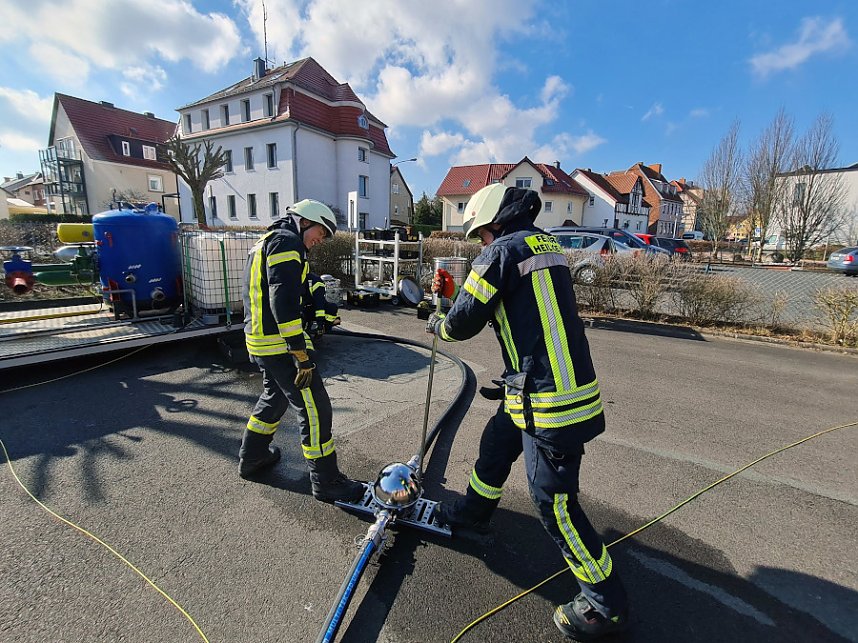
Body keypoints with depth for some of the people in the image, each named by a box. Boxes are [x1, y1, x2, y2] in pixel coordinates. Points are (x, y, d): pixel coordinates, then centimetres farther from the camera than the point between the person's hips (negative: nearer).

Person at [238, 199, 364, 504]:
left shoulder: (268, 240, 21)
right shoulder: (286, 241, -12)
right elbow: (283, 301, -24)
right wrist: (301, 355, -23)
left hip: (260, 340, 11)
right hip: (280, 343, -11)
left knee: (275, 396, 27)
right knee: (314, 407, -4)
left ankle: (251, 456, 44)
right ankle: (326, 482, 8)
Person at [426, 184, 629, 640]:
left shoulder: (505, 250, -15)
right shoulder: (543, 244, 14)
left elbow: (464, 322, -10)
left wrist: (438, 325, 11)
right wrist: (452, 291, 20)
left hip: (549, 399, -10)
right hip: (540, 388, 10)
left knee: (554, 501, 4)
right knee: (495, 445, 26)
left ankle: (607, 604, 26)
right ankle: (472, 512, 51)